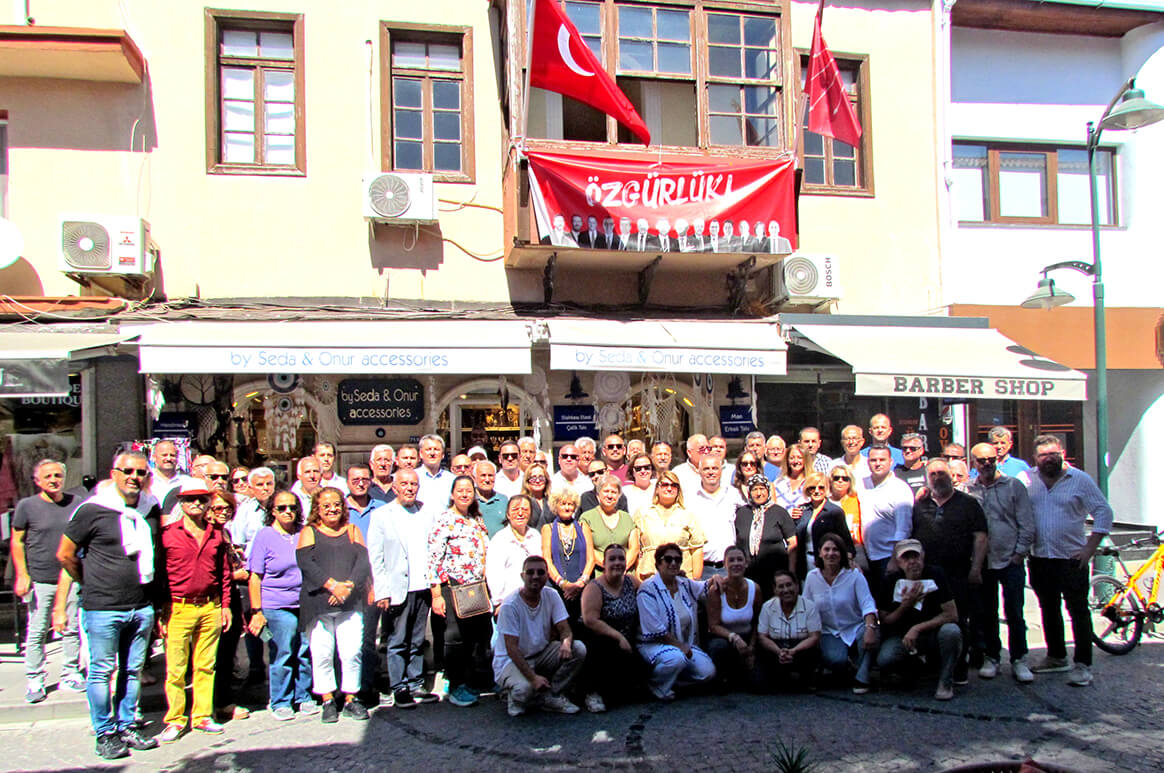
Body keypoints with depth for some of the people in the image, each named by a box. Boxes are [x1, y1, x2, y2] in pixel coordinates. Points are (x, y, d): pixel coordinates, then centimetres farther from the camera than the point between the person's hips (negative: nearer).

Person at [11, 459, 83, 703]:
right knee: (36, 632, 2)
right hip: (40, 580, -2)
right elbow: (17, 541, 2)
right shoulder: (26, 506, -1)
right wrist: (22, 575, -5)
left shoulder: (75, 503, 5)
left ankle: (70, 675, 19)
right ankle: (34, 681, 14)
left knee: (72, 629, 7)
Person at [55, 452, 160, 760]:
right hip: (102, 608, -4)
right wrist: (92, 582, 8)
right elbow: (65, 554, 0)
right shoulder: (92, 510, -9)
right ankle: (105, 734, 18)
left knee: (132, 670, 13)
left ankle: (126, 727, 26)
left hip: (142, 607, 5)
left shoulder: (152, 510, 5)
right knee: (102, 671, 5)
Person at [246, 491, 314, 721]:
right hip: (277, 607, -3)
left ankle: (303, 698, 22)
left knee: (307, 654, 6)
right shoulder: (265, 535, -1)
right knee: (282, 656, 1)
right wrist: (257, 611, -7)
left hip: (307, 605, 4)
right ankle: (281, 702, 16)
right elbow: (255, 578, -2)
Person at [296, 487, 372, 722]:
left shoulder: (352, 531, 16)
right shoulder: (309, 532, 9)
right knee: (322, 654, 0)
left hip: (350, 603, 2)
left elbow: (363, 562, 5)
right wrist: (331, 584, -17)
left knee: (352, 652, -3)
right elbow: (305, 563, -6)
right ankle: (328, 701, 13)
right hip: (317, 604, -1)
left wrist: (349, 585, -12)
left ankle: (351, 699, 10)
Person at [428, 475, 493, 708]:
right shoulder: (443, 520, -5)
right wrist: (436, 595, -13)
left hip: (478, 587, 6)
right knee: (455, 636, -4)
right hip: (452, 587, -6)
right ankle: (456, 686, 11)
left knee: (481, 633, 5)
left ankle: (466, 680, 22)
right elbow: (434, 559, -10)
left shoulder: (478, 521, 14)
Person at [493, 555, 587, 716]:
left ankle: (550, 697, -4)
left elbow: (565, 629, -7)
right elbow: (511, 647, -22)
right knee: (524, 689, -36)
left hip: (541, 653, 6)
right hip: (511, 660, -5)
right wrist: (533, 677, -31)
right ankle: (513, 696, 3)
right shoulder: (510, 605, -20)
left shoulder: (551, 596, -4)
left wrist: (566, 643, -33)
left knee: (578, 649, -18)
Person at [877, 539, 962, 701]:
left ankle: (945, 682, -11)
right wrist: (905, 605, -19)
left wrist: (917, 628, -21)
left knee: (951, 631, -35)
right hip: (902, 636, 1)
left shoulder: (935, 575, -12)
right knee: (884, 660, -28)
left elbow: (952, 615, -15)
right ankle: (914, 666, 10)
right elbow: (885, 621, -2)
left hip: (933, 634, -1)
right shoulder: (891, 582, -7)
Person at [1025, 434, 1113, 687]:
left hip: (1072, 559, -4)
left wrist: (1090, 548, -9)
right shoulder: (1027, 481, 4)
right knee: (1049, 610, 14)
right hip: (1040, 559, 4)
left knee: (1078, 611, -1)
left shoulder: (1080, 480, -4)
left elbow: (1104, 512, -3)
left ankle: (1083, 664, 6)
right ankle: (1056, 657, 28)